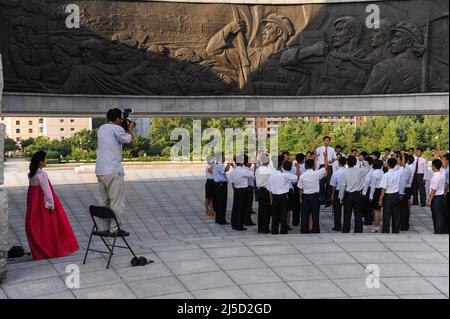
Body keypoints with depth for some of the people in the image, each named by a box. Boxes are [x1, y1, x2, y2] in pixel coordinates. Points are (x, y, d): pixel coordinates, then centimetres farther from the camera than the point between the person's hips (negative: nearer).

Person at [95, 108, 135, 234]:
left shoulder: (101, 128, 16)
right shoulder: (117, 129, -9)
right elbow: (130, 140, -3)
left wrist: (126, 129, 26)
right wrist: (130, 129, 14)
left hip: (100, 170, 8)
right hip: (113, 171, -8)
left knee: (103, 200, 14)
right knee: (117, 201, -2)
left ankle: (102, 228, 16)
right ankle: (115, 229, -1)